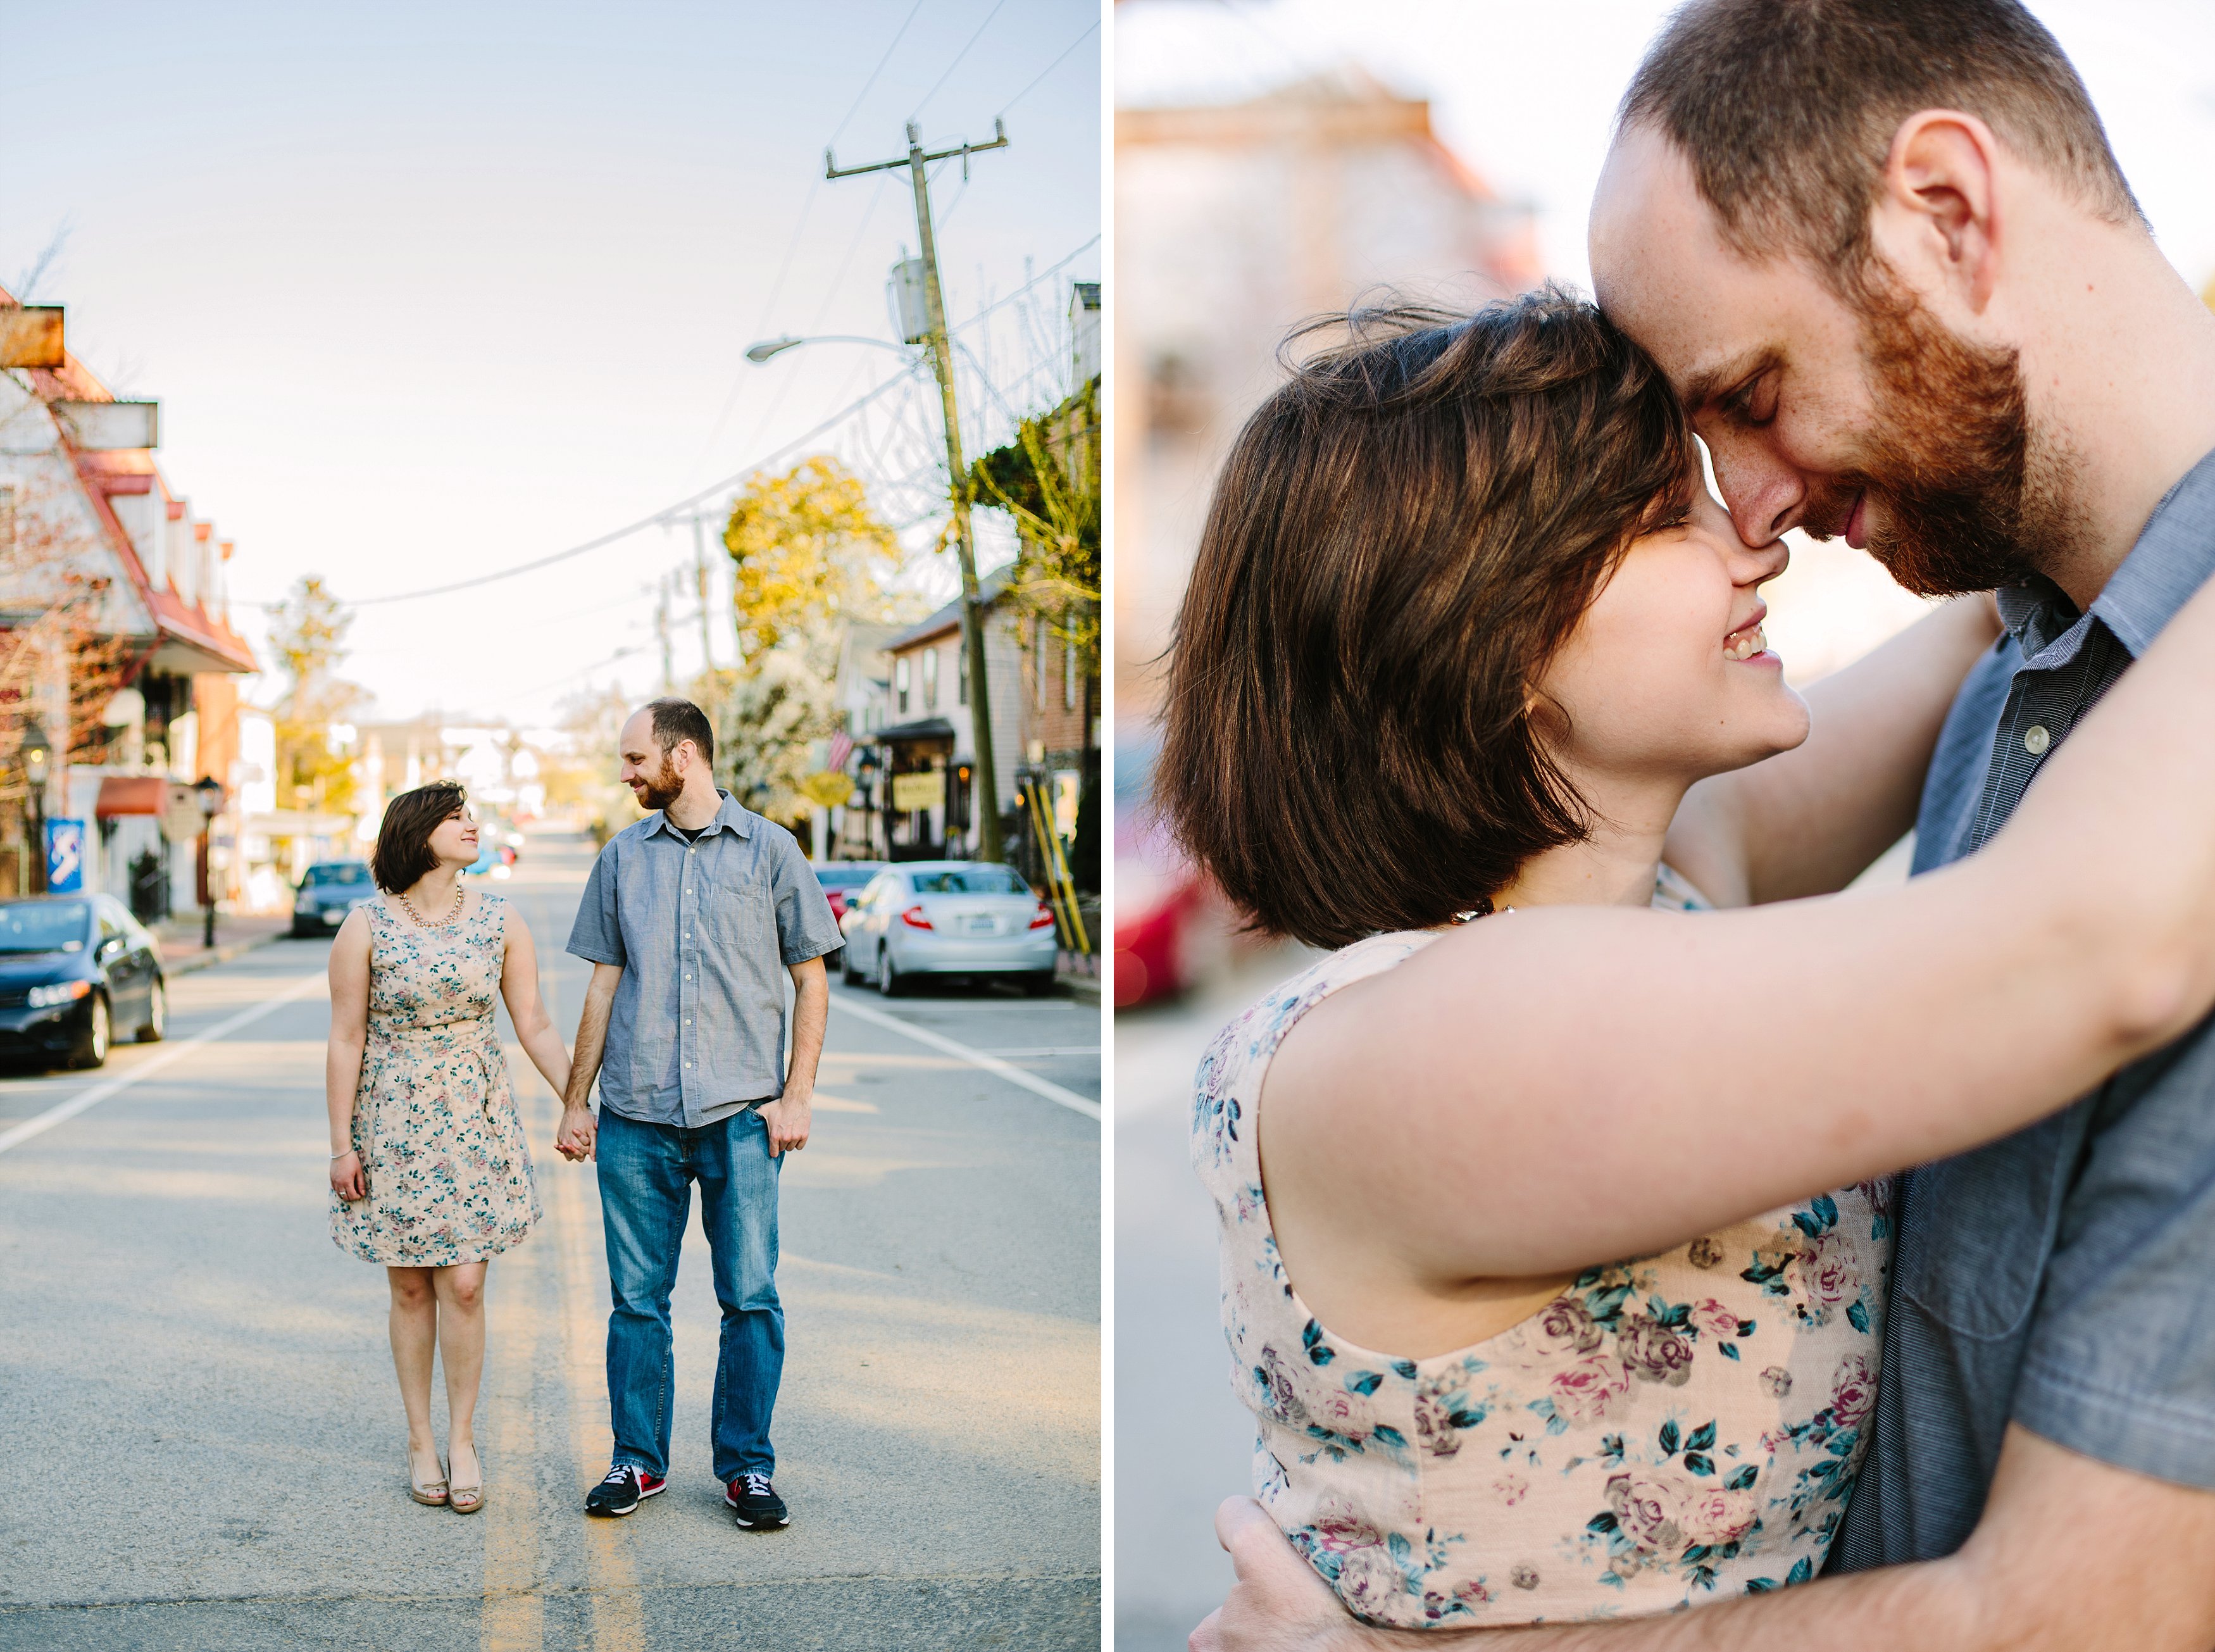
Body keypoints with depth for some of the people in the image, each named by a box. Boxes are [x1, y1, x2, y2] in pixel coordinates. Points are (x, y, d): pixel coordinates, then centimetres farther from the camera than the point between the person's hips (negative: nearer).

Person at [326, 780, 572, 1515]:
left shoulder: (499, 920, 1)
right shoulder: (366, 928, -6)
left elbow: (535, 1027, 4)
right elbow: (346, 1041, -3)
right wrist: (342, 1144, -5)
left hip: (477, 1122, 2)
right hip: (393, 1123, -1)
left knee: (464, 1285, -3)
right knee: (411, 1289, 6)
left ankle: (462, 1441, 11)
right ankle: (421, 1442, 19)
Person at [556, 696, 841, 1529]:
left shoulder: (770, 850, 3)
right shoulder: (623, 856, 11)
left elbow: (811, 979, 4)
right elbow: (605, 984, 14)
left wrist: (796, 1096, -4)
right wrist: (576, 1101, 11)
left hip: (741, 1115, -2)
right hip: (636, 1117, 3)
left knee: (751, 1298, 0)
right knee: (637, 1298, 7)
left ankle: (747, 1467, 12)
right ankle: (638, 1460, 20)